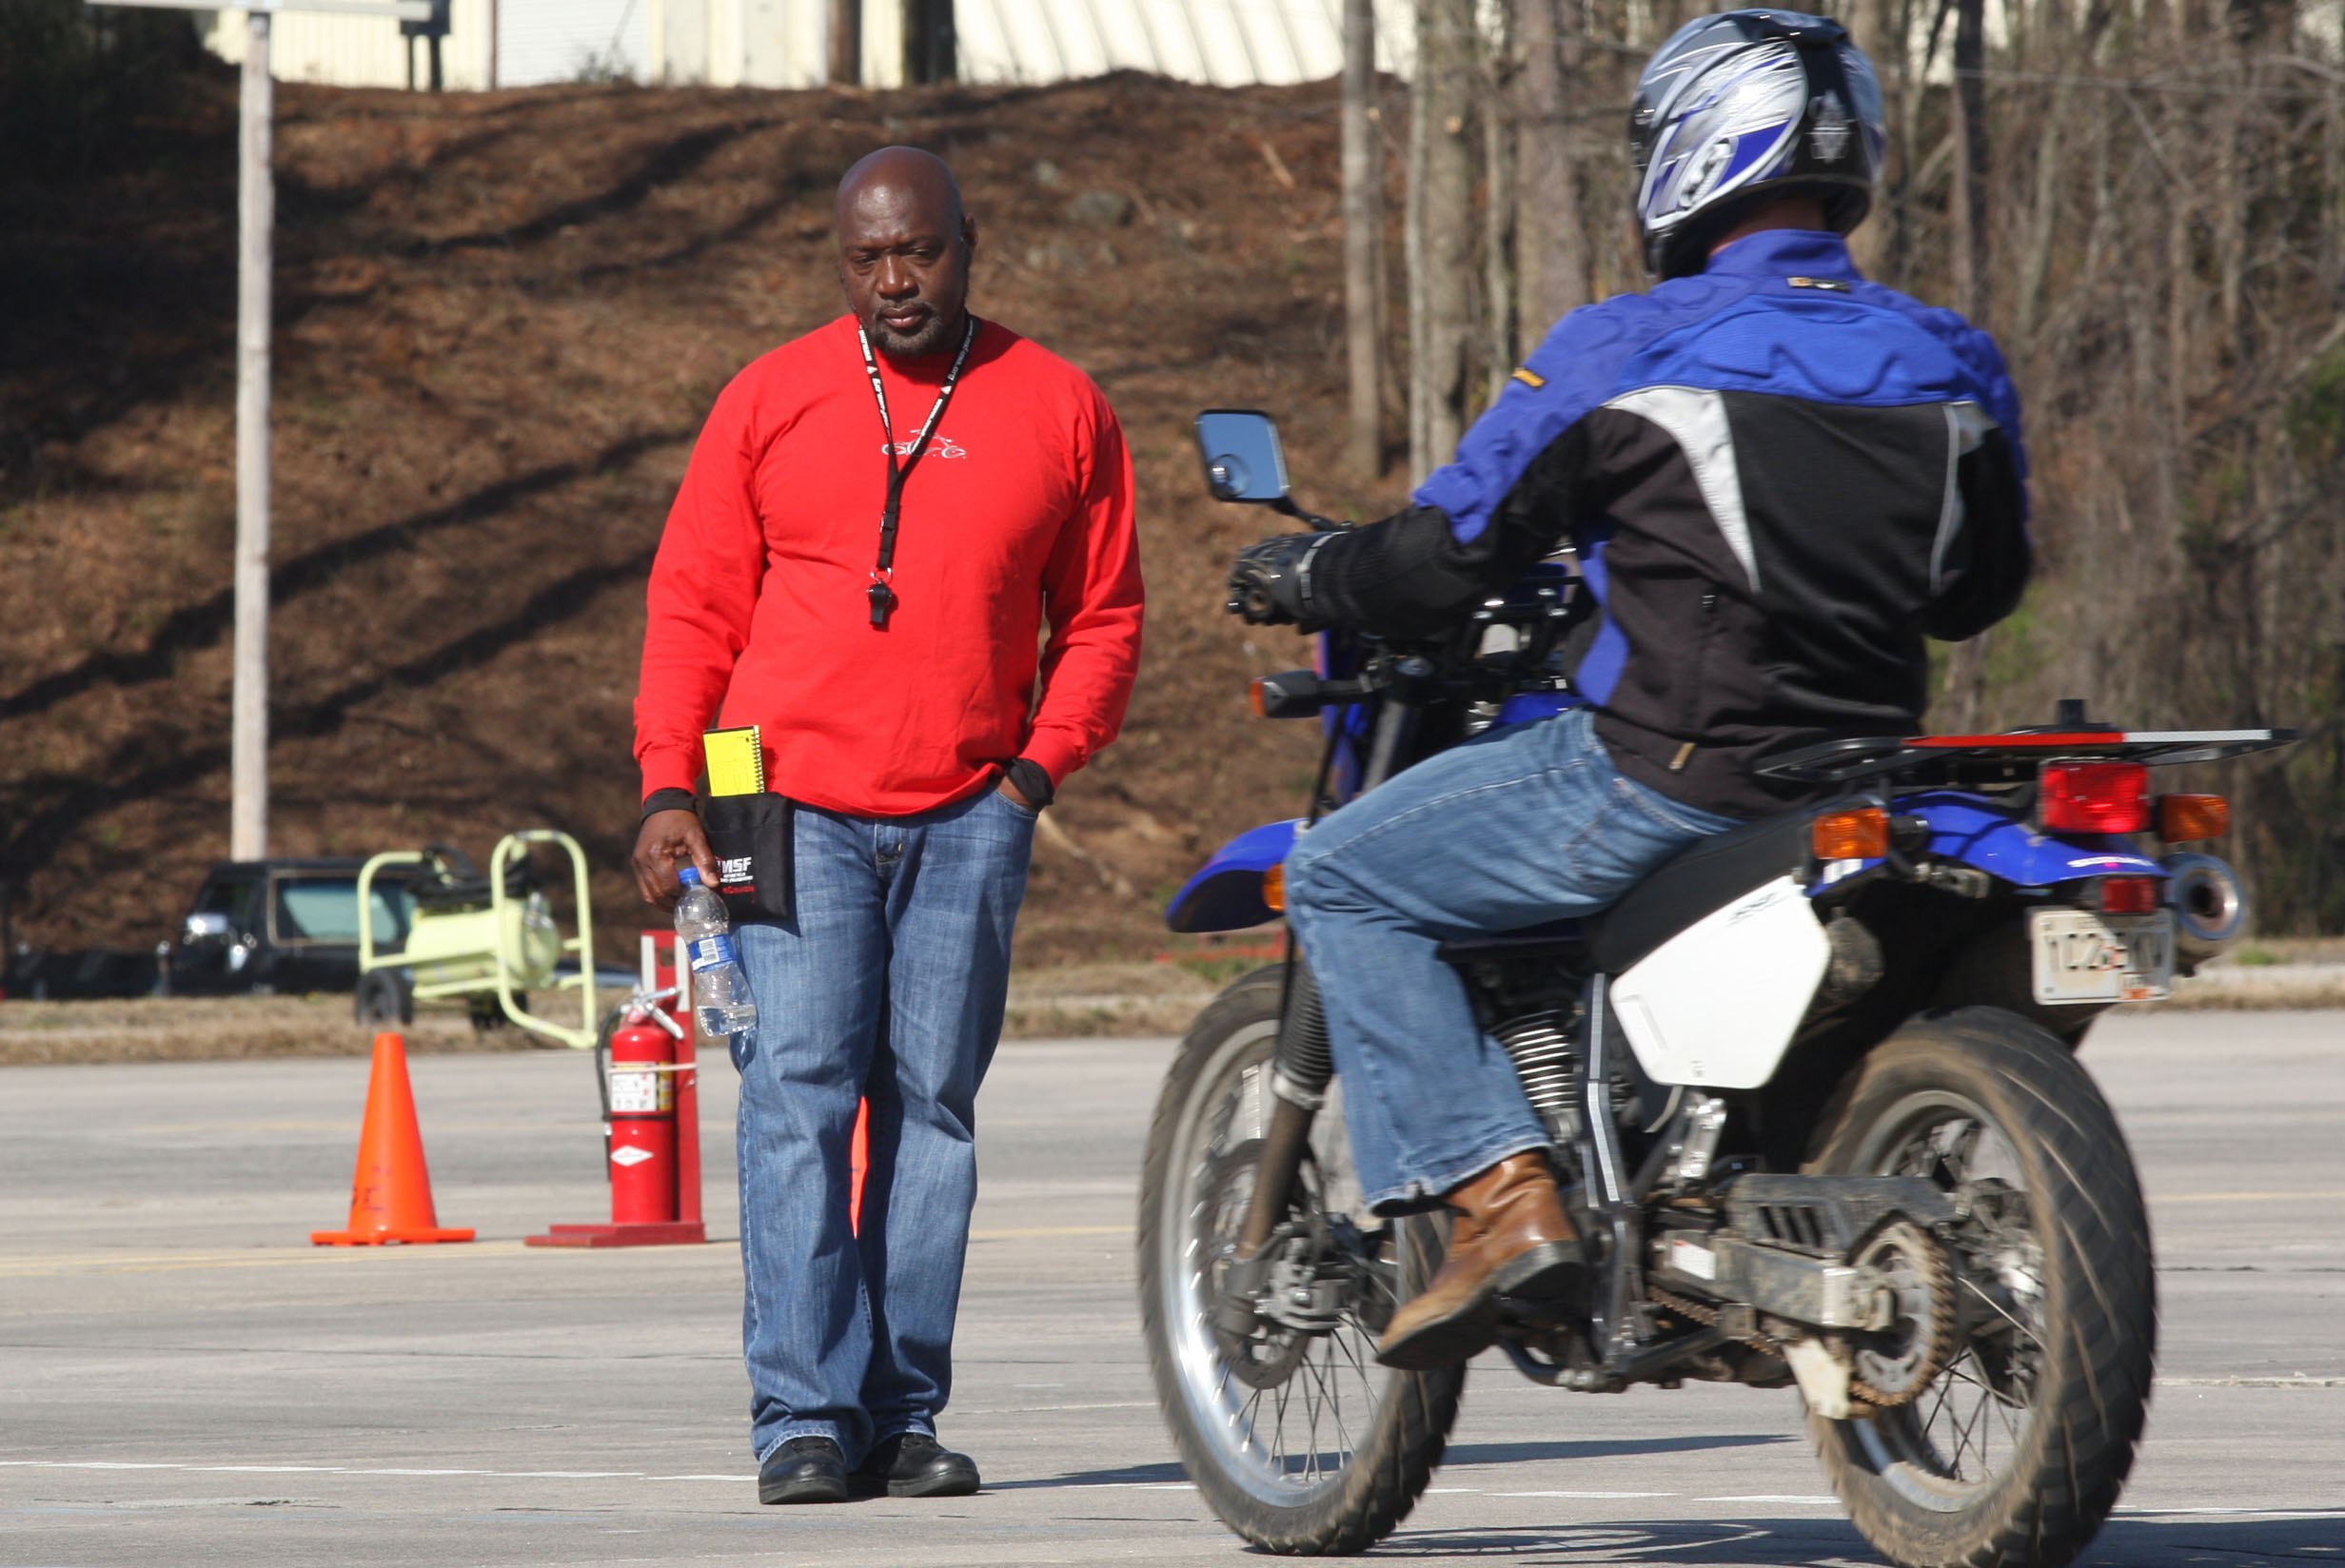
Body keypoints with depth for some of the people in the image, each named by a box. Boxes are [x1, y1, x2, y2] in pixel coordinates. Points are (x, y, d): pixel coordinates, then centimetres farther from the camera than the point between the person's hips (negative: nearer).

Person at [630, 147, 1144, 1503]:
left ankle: (904, 1412, 7)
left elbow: (1103, 616, 12)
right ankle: (806, 1415, -12)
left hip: (970, 819, 1)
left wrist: (1038, 767, 0)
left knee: (934, 1104, 4)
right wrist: (669, 786, 0)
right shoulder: (770, 403, 6)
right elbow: (695, 606, 8)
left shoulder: (1058, 411, 7)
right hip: (796, 810, -1)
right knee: (798, 1096, -10)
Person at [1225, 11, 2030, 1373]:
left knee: (1342, 882, 8)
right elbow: (1981, 590, 18)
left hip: (1666, 775, -7)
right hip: (1863, 780, 7)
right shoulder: (1950, 363, 5)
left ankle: (1501, 1197, -7)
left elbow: (1455, 554, -6)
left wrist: (1307, 579, 13)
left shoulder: (1630, 354, -11)